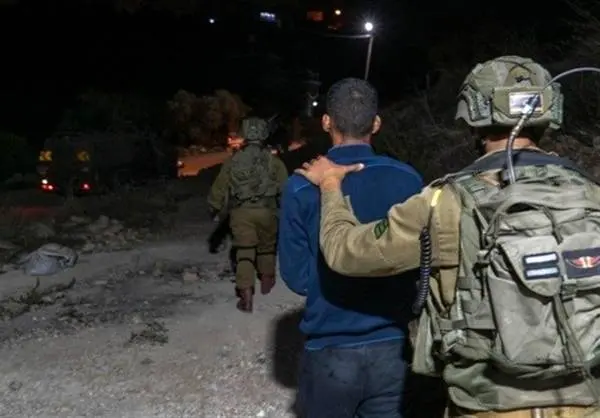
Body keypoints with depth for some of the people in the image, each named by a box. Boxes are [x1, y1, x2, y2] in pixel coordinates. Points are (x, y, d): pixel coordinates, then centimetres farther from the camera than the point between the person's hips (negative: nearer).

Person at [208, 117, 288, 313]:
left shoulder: (233, 161, 5)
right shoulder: (273, 161, 0)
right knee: (267, 245, 23)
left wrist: (214, 208, 23)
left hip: (241, 211, 0)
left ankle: (246, 295, -9)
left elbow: (219, 187, 10)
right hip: (266, 210, 0)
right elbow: (285, 187, -2)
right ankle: (267, 279, 41)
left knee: (244, 252, 0)